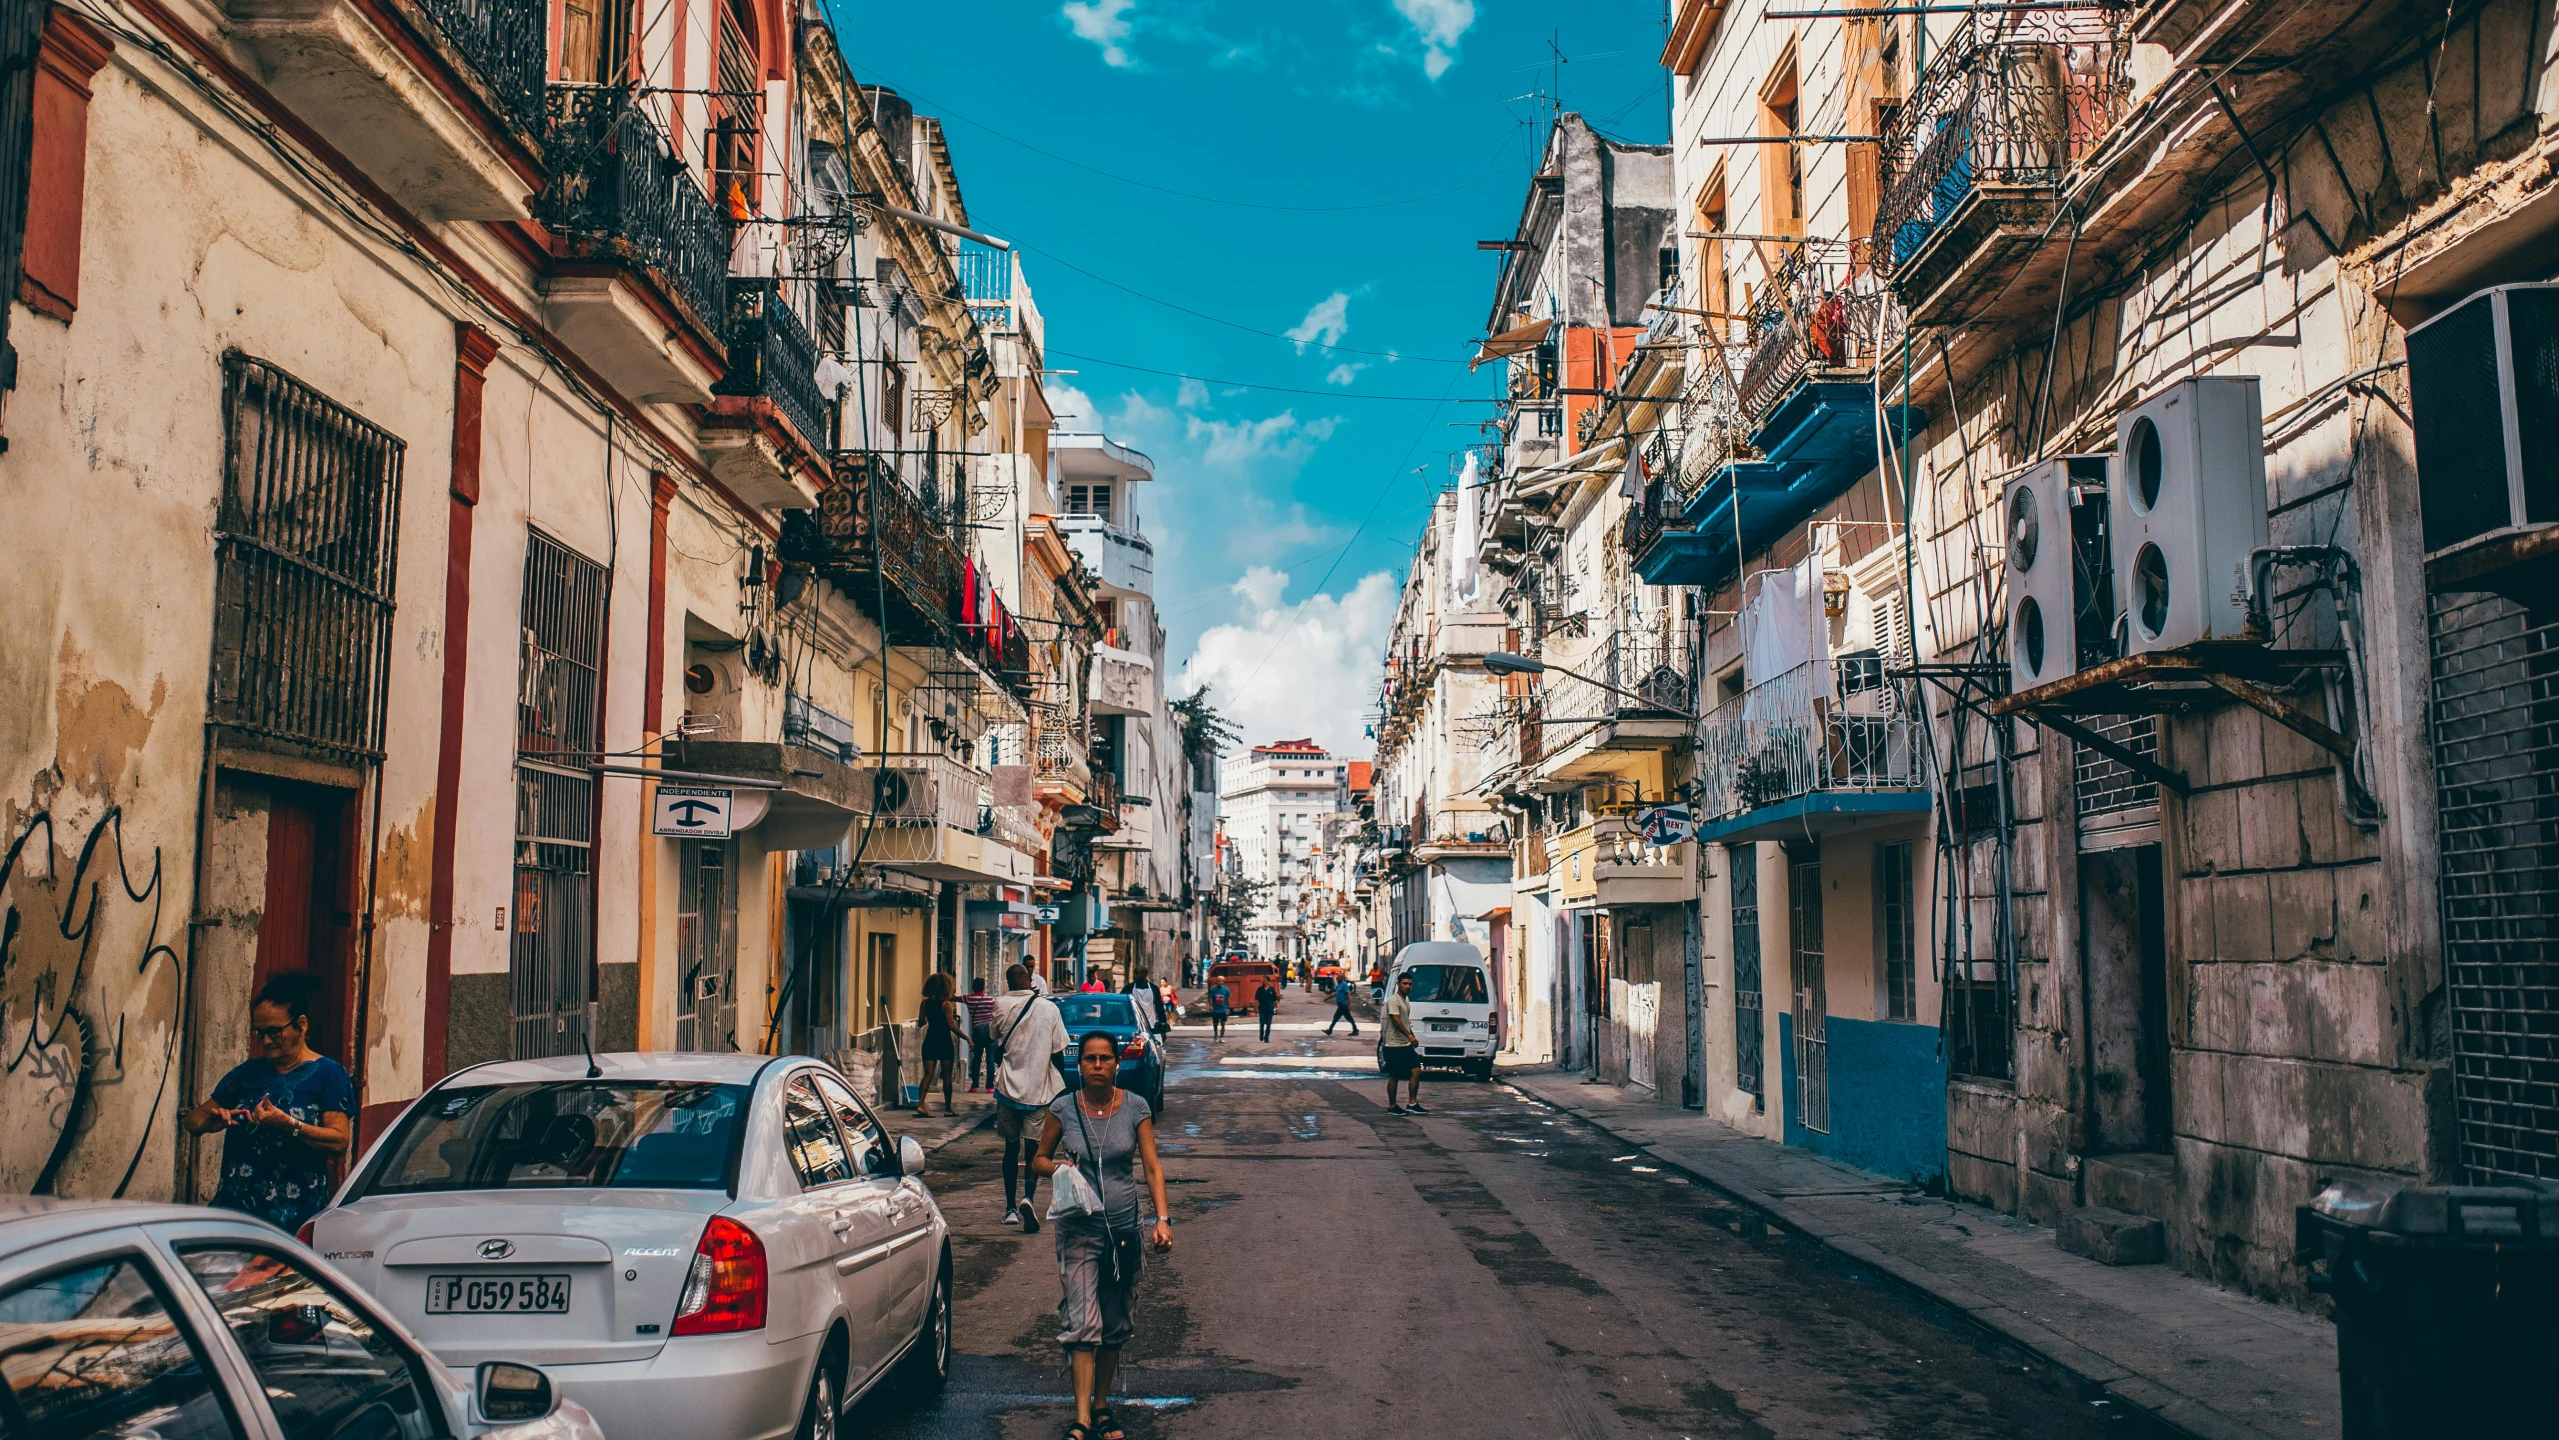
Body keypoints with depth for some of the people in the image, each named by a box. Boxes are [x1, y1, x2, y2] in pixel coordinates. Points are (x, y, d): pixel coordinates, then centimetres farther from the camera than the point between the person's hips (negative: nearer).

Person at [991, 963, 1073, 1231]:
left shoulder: (1001, 1006, -4)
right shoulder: (1049, 1008, -6)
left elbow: (996, 1050, 4)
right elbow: (1057, 1053, -2)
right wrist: (1060, 1087, 11)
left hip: (1008, 1087, 1)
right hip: (1039, 1088, -1)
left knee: (1011, 1148, 13)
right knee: (1033, 1147, 4)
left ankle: (1010, 1208, 18)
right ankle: (1027, 1199, -18)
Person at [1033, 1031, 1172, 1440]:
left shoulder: (1135, 1108, -1)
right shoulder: (1063, 1109, -3)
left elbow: (1152, 1166, -1)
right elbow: (1039, 1159, 9)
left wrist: (1163, 1218, -12)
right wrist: (1057, 1167, -14)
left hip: (1124, 1227, 2)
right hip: (1078, 1229, -2)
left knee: (1114, 1325, 12)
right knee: (1082, 1324, -11)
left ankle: (1102, 1406, 28)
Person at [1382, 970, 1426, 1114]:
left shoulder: (1407, 999, 15)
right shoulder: (1393, 1001, -14)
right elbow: (1396, 1020, -25)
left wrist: (1413, 1037, 21)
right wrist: (1410, 1036, -34)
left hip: (1407, 1045, 9)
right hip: (1395, 1045, -8)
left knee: (1416, 1071, 0)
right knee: (1394, 1076, -1)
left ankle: (1412, 1104, 3)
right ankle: (1392, 1106, 8)